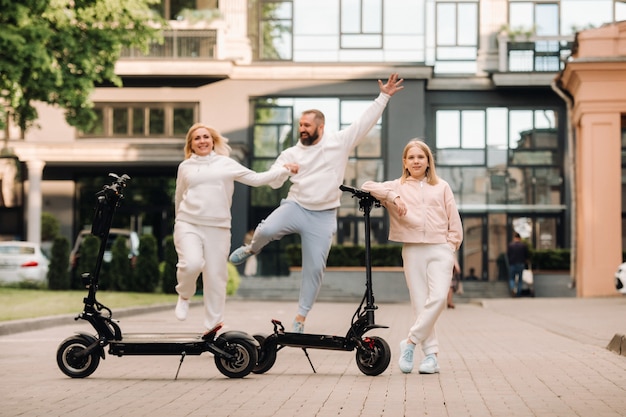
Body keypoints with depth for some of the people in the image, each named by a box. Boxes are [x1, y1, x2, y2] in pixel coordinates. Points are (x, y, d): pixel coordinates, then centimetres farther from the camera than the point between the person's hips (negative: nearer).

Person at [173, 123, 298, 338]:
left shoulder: (226, 163, 9)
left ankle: (212, 325, 10)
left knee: (216, 277, -1)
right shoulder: (185, 167, 12)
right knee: (192, 264, -25)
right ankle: (184, 296, 5)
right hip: (188, 225, 0)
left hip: (218, 228, 1)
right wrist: (181, 219, 30)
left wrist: (283, 170, 1)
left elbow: (255, 178, 8)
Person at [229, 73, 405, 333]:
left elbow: (365, 122, -3)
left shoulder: (340, 142, 0)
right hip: (295, 207, 1)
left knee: (315, 268, 0)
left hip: (323, 217, -1)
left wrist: (383, 96, -8)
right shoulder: (291, 153, 7)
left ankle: (300, 317, 13)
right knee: (266, 230, -27)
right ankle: (252, 249, 8)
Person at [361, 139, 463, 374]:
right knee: (420, 303, -3)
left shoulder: (441, 187, 15)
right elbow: (368, 187, -3)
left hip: (440, 250, 0)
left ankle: (411, 342, -9)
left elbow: (455, 222, 13)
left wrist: (451, 247, 3)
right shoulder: (397, 187, 11)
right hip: (412, 251, 0)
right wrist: (392, 197, -13)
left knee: (439, 297, -19)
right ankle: (431, 355, 2)